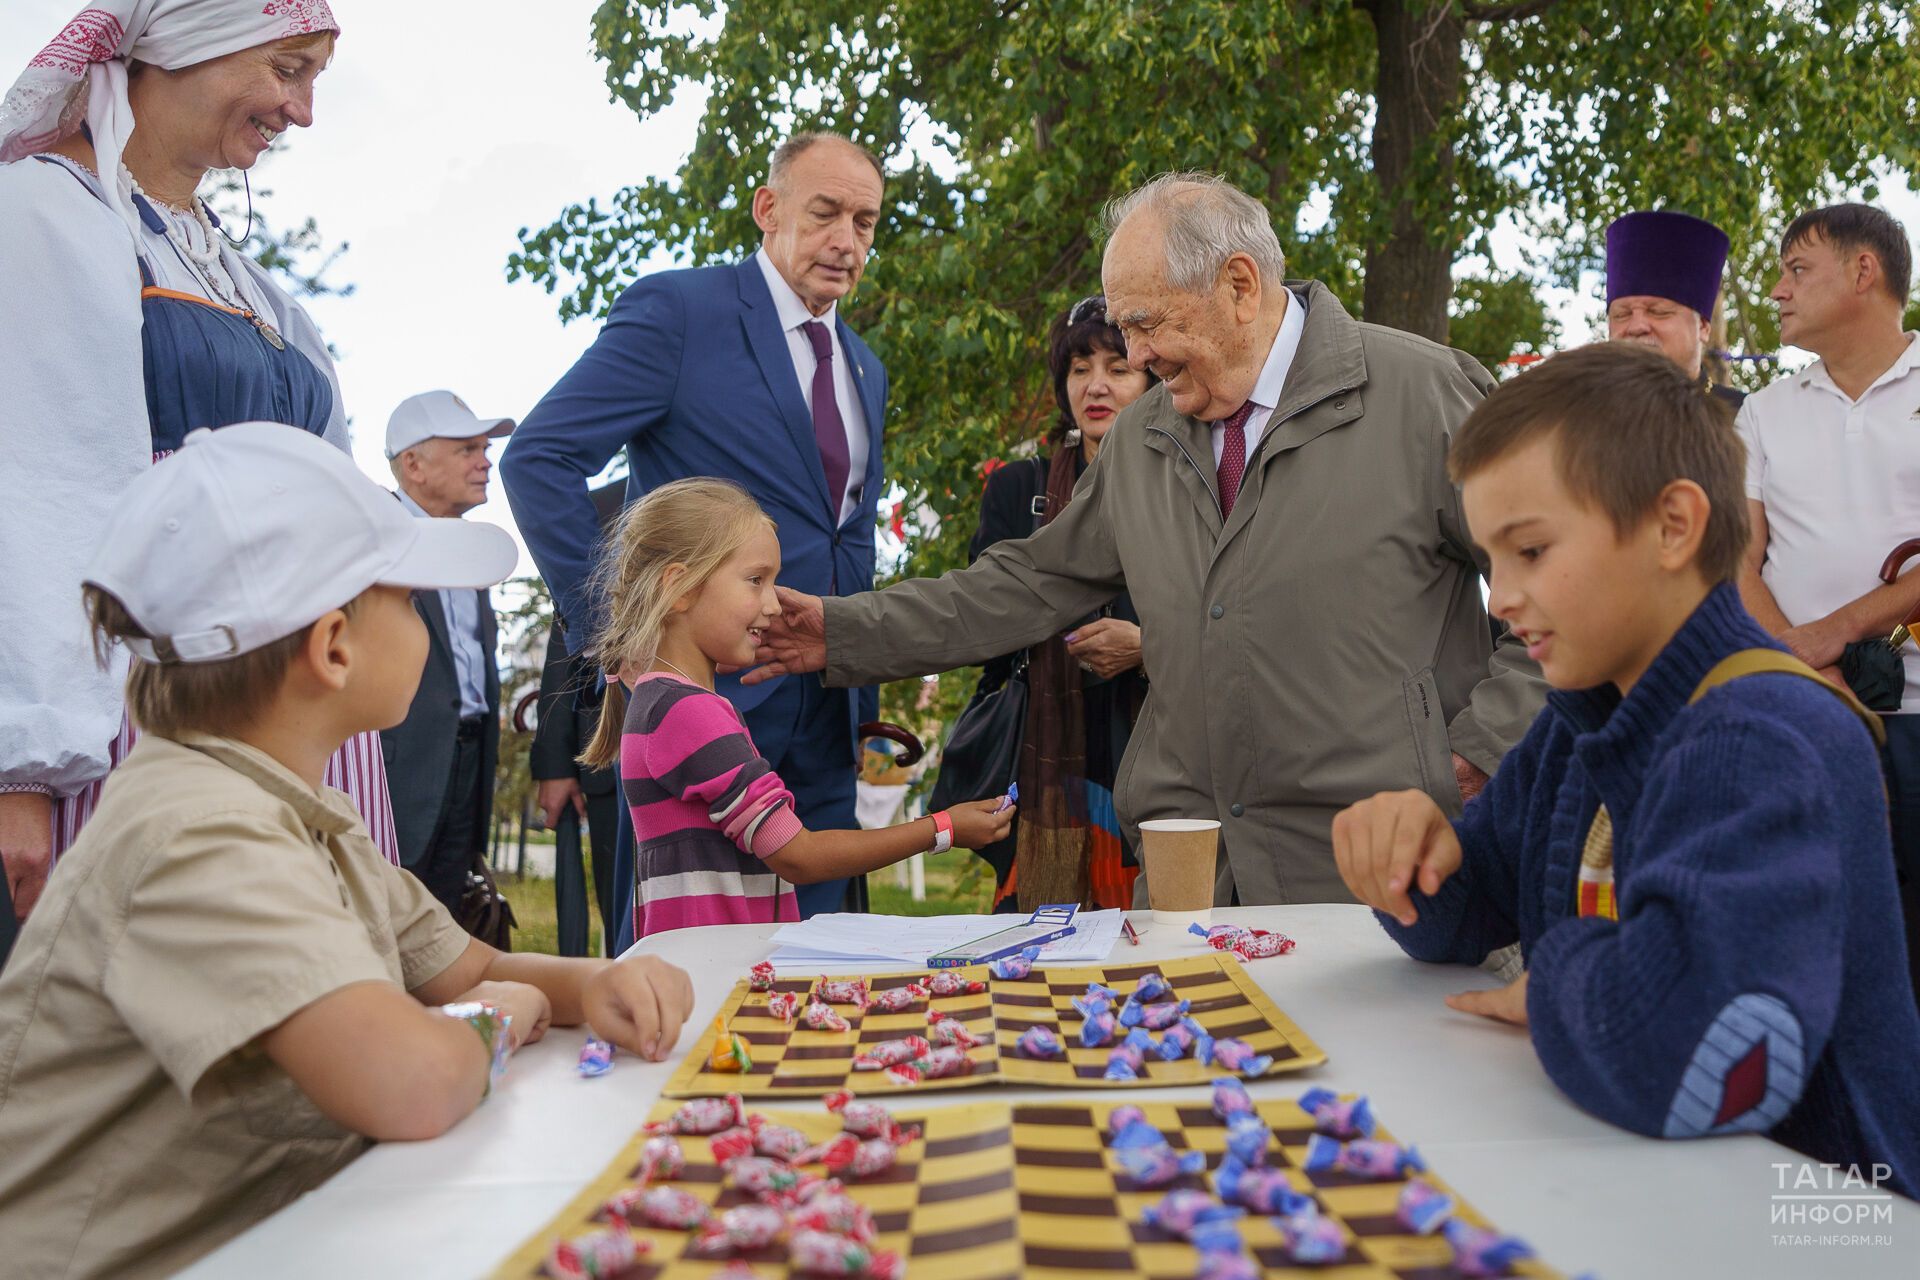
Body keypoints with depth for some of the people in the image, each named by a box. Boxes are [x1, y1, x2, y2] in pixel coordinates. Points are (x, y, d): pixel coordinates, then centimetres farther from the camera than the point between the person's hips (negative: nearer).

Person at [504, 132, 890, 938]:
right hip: (703, 697, -6)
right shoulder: (678, 311, -5)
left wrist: (865, 704, 15)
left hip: (823, 723, 7)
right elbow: (538, 458, -11)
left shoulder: (865, 370, 17)